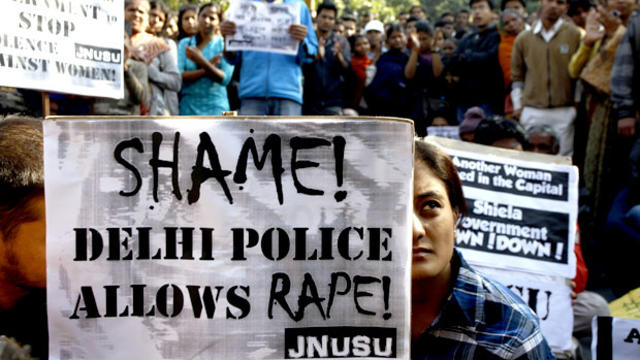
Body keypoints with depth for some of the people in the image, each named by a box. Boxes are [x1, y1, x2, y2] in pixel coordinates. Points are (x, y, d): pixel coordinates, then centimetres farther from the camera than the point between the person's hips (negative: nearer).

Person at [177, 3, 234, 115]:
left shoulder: (224, 44, 3)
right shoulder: (185, 43, 10)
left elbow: (225, 78, -9)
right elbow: (179, 75, -2)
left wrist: (202, 62, -19)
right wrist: (207, 68, -11)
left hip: (216, 107, -2)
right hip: (189, 107, 2)